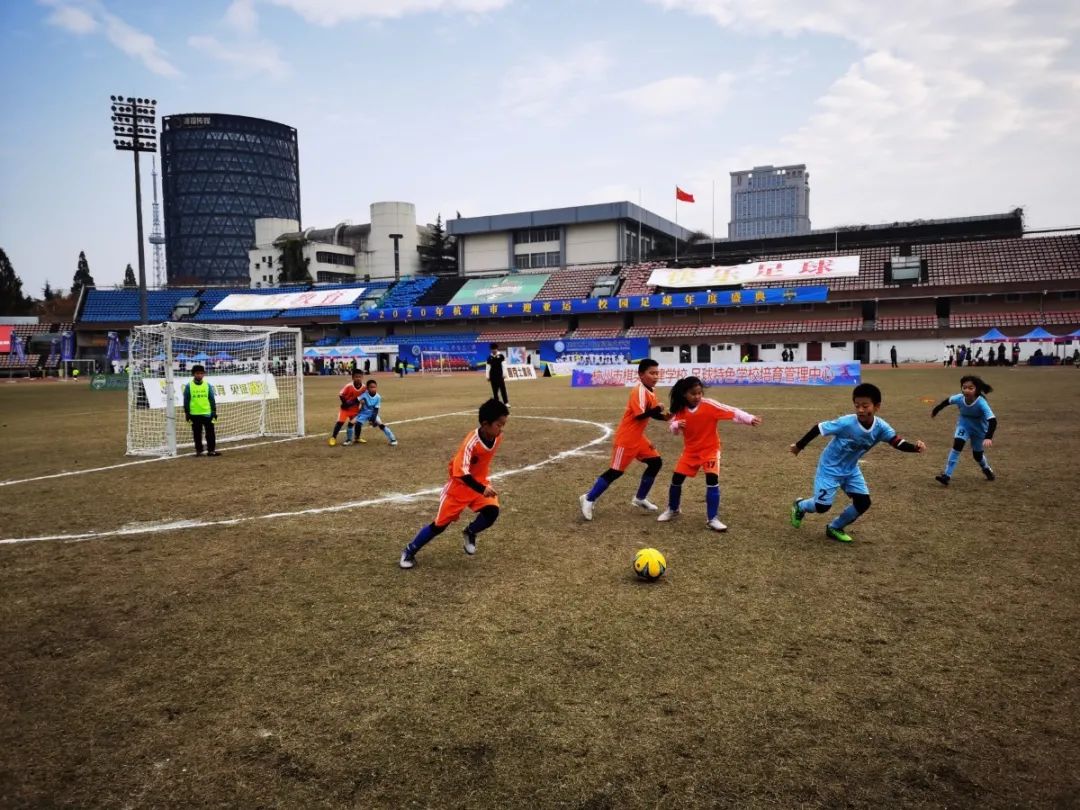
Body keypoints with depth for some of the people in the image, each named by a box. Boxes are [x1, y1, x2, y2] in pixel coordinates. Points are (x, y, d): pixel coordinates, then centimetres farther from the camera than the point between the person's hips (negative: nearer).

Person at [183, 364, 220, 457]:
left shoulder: (208, 385, 3)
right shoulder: (189, 386, -1)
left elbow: (212, 399, 6)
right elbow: (186, 401, 2)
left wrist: (214, 412, 4)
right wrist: (187, 413, -1)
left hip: (207, 413, 1)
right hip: (194, 414, -1)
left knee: (210, 432, 1)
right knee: (197, 434, 8)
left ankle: (211, 450, 8)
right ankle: (198, 450, 16)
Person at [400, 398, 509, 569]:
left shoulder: (498, 437, -12)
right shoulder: (471, 442, -32)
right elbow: (461, 472, -36)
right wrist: (481, 490, -45)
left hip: (481, 482, 5)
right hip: (460, 484, -5)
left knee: (492, 512, -20)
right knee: (440, 524, 2)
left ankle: (470, 533, 12)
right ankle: (409, 551, 23)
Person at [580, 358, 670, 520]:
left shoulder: (649, 391, 10)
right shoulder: (639, 390, -20)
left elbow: (651, 413, 17)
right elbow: (640, 414, -29)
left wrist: (664, 417, -1)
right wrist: (658, 408, -20)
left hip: (638, 438, 10)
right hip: (626, 439, -10)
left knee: (656, 462, 12)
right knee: (616, 471, -5)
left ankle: (640, 499, 24)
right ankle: (588, 499, 7)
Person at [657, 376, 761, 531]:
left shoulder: (709, 405, -19)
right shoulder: (680, 409, -7)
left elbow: (732, 412, -26)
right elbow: (671, 426, 2)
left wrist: (750, 419, -39)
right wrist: (677, 425, -22)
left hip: (710, 450, -3)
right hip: (690, 450, 3)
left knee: (712, 480, -18)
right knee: (676, 478, 3)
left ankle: (712, 519, -6)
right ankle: (672, 509, 29)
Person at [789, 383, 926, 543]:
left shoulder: (881, 427, -18)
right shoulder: (846, 423, -31)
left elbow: (898, 442, -23)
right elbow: (818, 428, -22)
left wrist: (915, 447, -45)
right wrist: (799, 446, -13)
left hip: (850, 469, 5)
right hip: (829, 468, -5)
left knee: (863, 503, 0)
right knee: (823, 506, -6)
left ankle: (835, 528, 23)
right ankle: (800, 506, 29)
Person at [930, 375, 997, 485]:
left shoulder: (981, 403, -37)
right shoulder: (959, 398, -27)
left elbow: (992, 420, -41)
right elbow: (947, 401, -4)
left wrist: (989, 437, -53)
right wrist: (935, 410, 11)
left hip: (979, 428, -2)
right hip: (964, 425, 2)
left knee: (977, 454, 12)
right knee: (957, 445, -18)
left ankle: (987, 469, 47)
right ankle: (947, 475, -15)